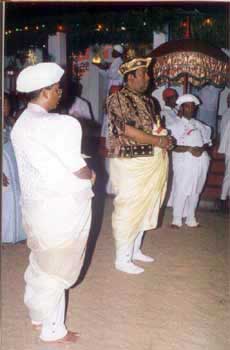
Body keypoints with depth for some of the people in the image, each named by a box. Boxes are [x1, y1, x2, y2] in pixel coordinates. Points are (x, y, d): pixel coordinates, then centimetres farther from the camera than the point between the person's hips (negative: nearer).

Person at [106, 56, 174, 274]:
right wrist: (157, 141, -18)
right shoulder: (117, 99, -11)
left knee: (144, 207, 15)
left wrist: (164, 139, 1)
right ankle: (122, 259, 10)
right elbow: (127, 130, -21)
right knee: (127, 209, -1)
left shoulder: (147, 101, 15)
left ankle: (135, 250, 30)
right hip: (129, 163, -8)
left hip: (151, 162, 8)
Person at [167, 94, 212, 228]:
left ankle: (191, 218, 18)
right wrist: (189, 149, -18)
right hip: (184, 161, -5)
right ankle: (177, 218, 4)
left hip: (201, 161, 5)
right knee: (181, 190, -7)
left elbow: (207, 142, 14)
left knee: (196, 191, 8)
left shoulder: (200, 125, 17)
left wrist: (202, 149, -8)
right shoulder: (176, 125, 2)